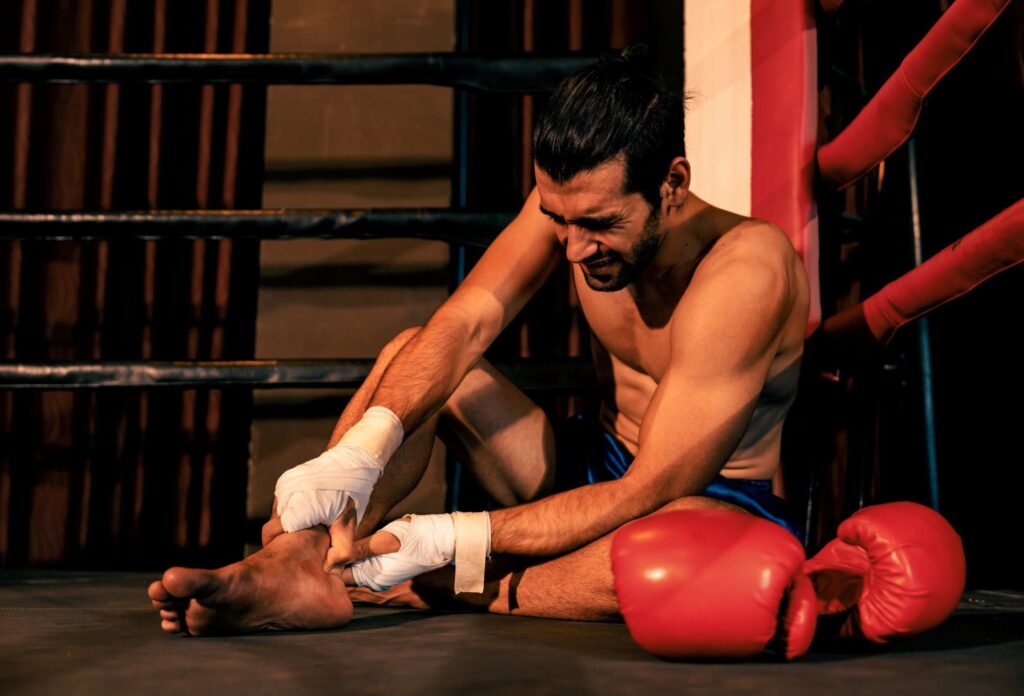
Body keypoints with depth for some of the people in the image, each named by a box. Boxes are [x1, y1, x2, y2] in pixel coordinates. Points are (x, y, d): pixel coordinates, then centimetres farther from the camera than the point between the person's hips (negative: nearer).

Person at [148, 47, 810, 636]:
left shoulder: (745, 266, -28)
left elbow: (650, 492, -31)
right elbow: (462, 326, -17)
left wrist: (448, 542, -36)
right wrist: (359, 450, -36)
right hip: (596, 470, 6)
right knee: (412, 354, -9)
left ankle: (449, 590, -23)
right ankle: (294, 565, -32)